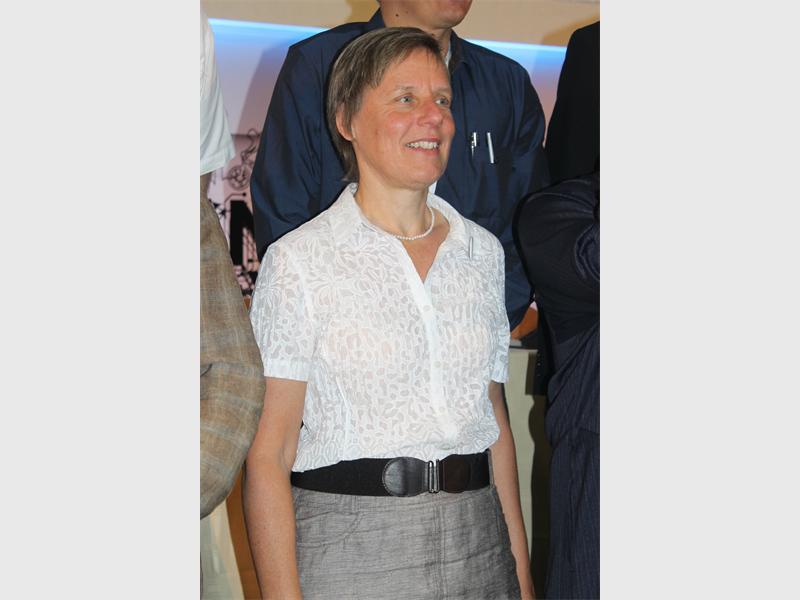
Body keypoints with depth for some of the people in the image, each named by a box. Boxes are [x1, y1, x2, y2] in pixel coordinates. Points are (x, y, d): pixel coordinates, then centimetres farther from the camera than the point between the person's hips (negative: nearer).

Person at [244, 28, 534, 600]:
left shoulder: (483, 251, 8)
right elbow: (268, 455, -9)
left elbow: (496, 421, 12)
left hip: (478, 545, 4)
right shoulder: (301, 261, -7)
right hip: (350, 550, -4)